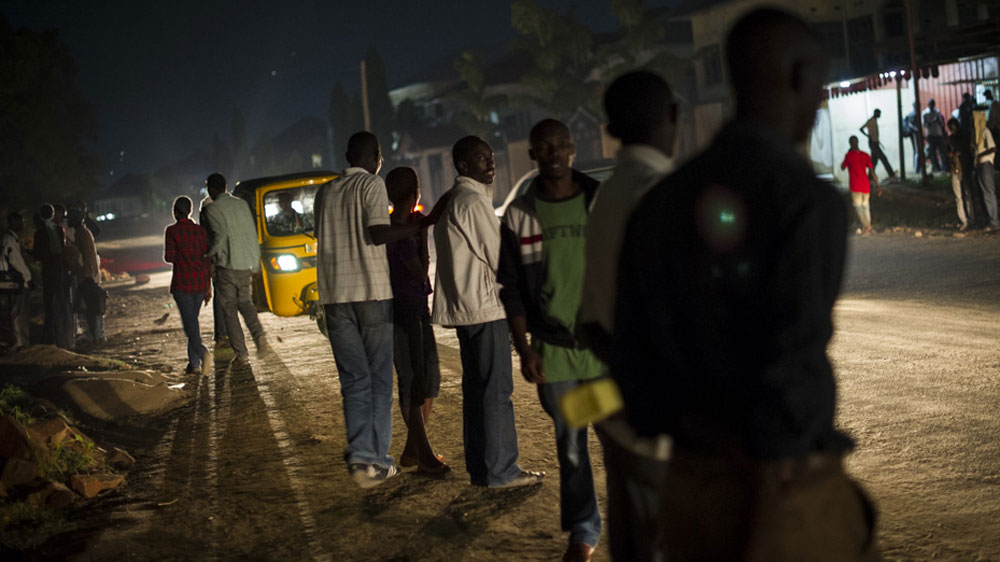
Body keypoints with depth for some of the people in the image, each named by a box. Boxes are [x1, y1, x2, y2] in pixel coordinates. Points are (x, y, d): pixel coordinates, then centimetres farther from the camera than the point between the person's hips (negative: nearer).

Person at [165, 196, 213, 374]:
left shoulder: (172, 231, -4)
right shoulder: (201, 231, 8)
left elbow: (169, 257, -8)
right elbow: (207, 259, 7)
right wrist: (208, 286, 11)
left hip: (182, 281, -5)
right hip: (201, 281, 5)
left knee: (189, 322, -6)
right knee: (193, 320, 15)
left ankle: (201, 351, -32)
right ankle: (194, 363, 14)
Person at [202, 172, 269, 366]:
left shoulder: (212, 209, -7)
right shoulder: (242, 204, 10)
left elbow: (221, 234, -19)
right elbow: (253, 234, 11)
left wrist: (210, 254, -3)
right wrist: (256, 263, 17)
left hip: (227, 265, -6)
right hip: (246, 264, 6)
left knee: (229, 309, 4)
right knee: (244, 301, 22)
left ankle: (241, 354, 2)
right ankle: (259, 335, -2)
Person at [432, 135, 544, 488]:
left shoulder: (451, 202, 18)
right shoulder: (474, 202, -14)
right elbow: (500, 259, -12)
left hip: (464, 308, 10)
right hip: (485, 306, -10)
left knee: (477, 389, 12)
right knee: (496, 390, -7)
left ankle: (480, 468, 17)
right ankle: (500, 470, -4)